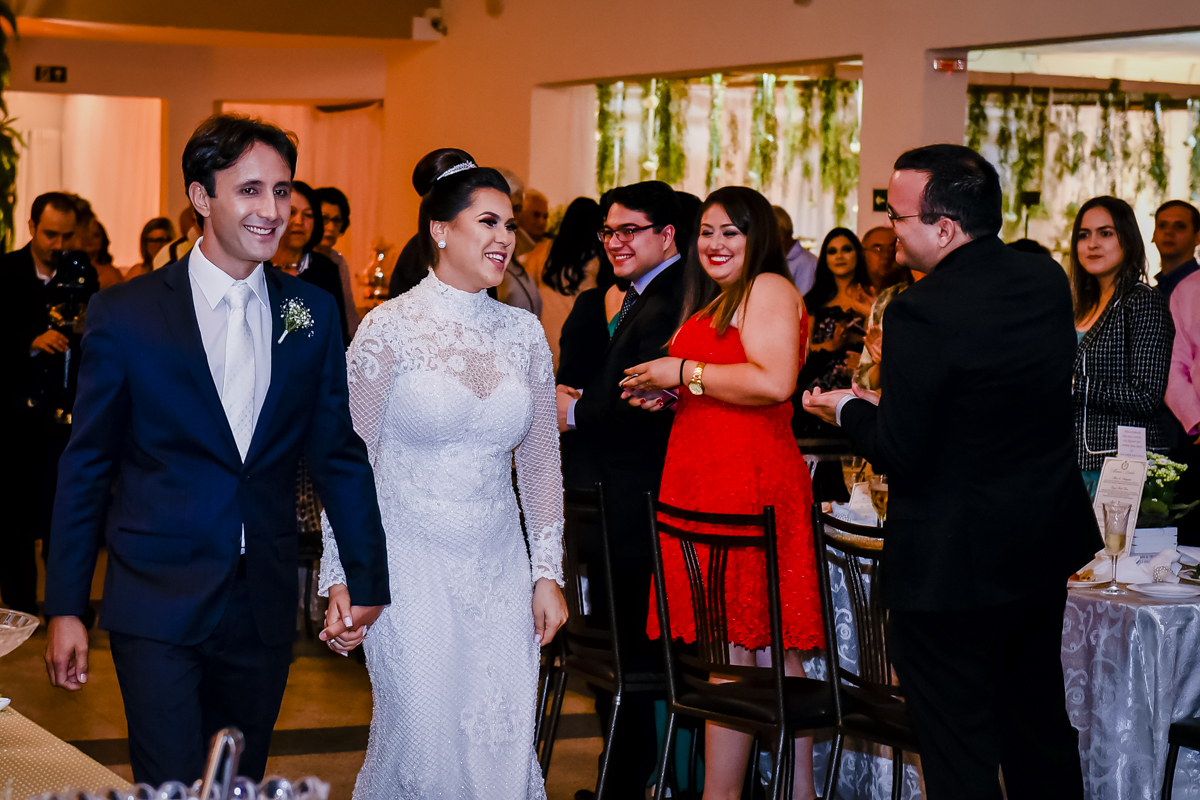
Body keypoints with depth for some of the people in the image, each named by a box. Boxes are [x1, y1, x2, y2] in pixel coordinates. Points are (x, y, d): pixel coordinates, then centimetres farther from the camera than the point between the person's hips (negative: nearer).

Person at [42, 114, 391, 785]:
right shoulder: (125, 315, -4)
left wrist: (369, 579, 8)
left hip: (265, 608, 3)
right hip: (157, 606, -3)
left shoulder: (313, 314, 4)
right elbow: (87, 466, 0)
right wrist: (66, 607, -1)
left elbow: (340, 451, 11)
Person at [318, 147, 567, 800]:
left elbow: (541, 462, 11)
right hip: (411, 565, -4)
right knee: (423, 740, -1)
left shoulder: (524, 333, 6)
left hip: (500, 569, 4)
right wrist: (340, 579, -8)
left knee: (505, 747, 3)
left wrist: (548, 573, 8)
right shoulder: (390, 328, -7)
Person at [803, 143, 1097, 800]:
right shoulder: (1046, 281, -1)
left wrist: (849, 410, -1)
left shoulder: (923, 311, -25)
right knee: (1039, 728, 23)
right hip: (1046, 549, 8)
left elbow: (899, 456, -21)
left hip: (953, 566, -8)